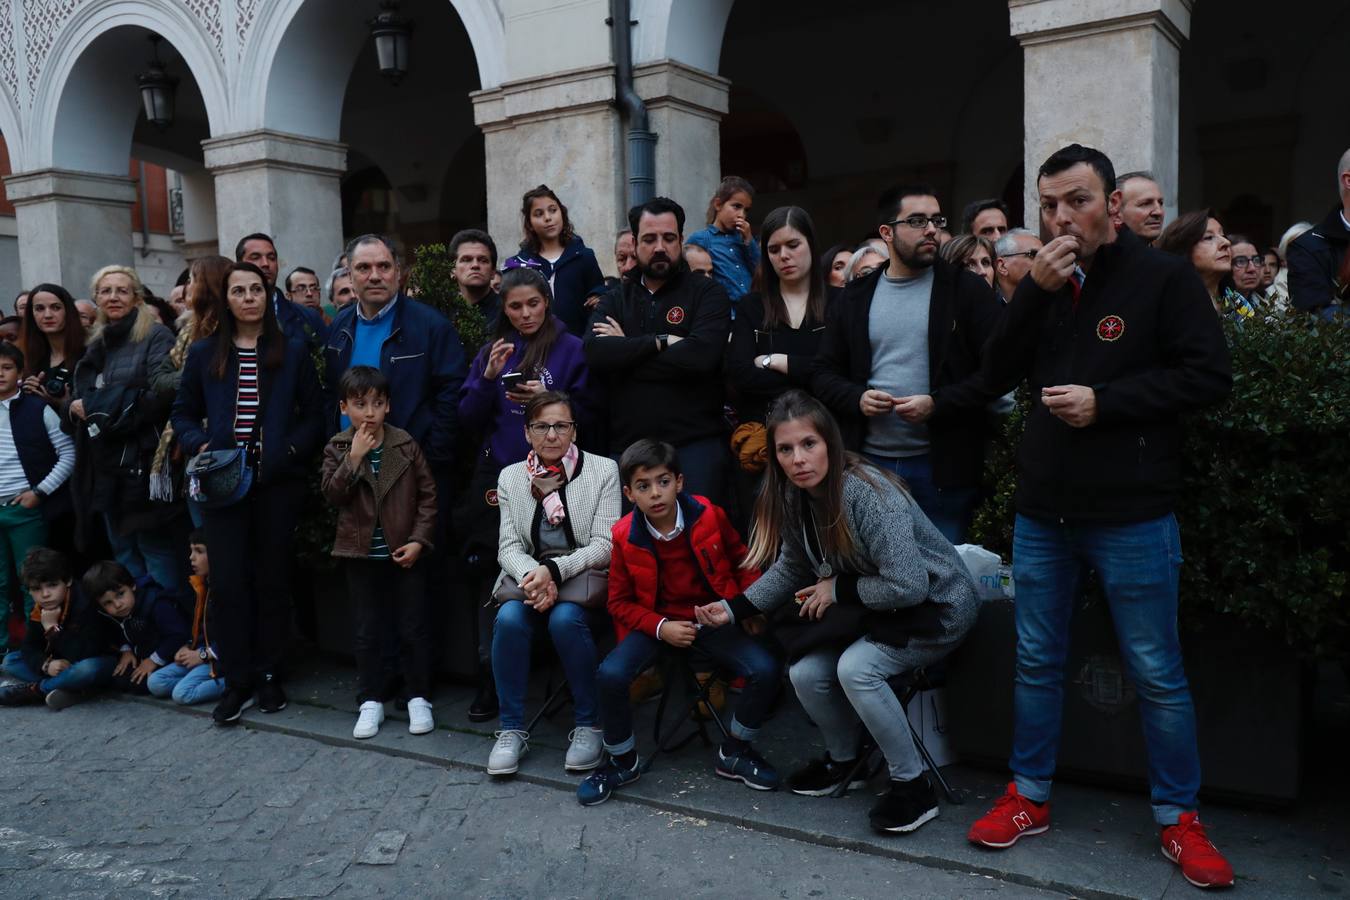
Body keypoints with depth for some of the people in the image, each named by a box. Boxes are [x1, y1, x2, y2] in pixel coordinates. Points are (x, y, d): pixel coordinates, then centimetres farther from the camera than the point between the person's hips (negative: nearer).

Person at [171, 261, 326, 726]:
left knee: (273, 579, 6)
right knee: (228, 581, 0)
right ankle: (236, 682, 10)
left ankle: (269, 675, 19)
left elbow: (314, 414, 2)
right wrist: (198, 444, -6)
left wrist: (290, 450, -13)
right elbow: (184, 412, 14)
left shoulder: (293, 350, 4)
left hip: (278, 482, -1)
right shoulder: (204, 353, 10)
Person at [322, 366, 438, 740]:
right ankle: (371, 700, 22)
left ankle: (418, 697, 18)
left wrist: (418, 539, -9)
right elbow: (333, 493, -13)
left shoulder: (405, 444, -3)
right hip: (361, 554, 1)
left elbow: (427, 494, -1)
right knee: (367, 631, 10)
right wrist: (355, 456, -21)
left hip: (405, 552, -1)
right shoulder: (337, 448, 0)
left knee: (413, 627, 5)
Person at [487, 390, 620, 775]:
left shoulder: (603, 470, -1)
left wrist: (554, 569, -21)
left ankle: (588, 725, -12)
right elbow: (509, 546, 2)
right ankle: (512, 729, -12)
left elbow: (605, 545, -7)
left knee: (565, 618, -33)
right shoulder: (510, 477, 8)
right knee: (509, 618, -29)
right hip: (527, 577, 3)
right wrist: (534, 576, -20)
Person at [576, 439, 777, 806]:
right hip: (655, 622, 0)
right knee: (610, 675, -27)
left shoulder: (709, 516, -9)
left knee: (765, 669, -22)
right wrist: (661, 627, -16)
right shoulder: (625, 536, -8)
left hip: (712, 618, 1)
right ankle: (622, 762, 2)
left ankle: (734, 754, 5)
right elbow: (620, 602, 1)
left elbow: (743, 564, 7)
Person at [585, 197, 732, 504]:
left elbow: (702, 355, -14)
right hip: (626, 444, 3)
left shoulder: (708, 293, 4)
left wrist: (625, 352, -6)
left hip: (695, 443, -3)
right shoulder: (614, 301, 14)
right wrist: (661, 341, -11)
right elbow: (594, 353, -5)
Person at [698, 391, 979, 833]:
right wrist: (734, 609, -7)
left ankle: (913, 786, -8)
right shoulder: (795, 497, -7)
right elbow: (790, 569, 4)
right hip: (875, 610, 8)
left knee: (856, 667, -28)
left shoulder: (869, 494, -31)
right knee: (805, 673, -8)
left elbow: (908, 586, -32)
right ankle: (842, 757, 22)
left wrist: (838, 589, -20)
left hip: (936, 606, -7)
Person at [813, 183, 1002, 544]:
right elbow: (825, 372, 11)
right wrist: (857, 398, -9)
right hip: (868, 462, 3)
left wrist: (938, 403, -17)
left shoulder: (966, 289, 1)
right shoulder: (855, 297, 9)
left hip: (943, 467, -2)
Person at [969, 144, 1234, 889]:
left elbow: (1208, 376, -9)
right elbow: (996, 376, 2)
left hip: (1132, 516, -4)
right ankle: (1028, 798, 28)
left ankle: (1178, 819, 22)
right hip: (1041, 511, 5)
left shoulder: (1163, 277, -5)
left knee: (1156, 674, 5)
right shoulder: (1042, 284, 10)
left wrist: (1106, 401, -17)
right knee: (1037, 661, 13)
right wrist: (1034, 292, -10)